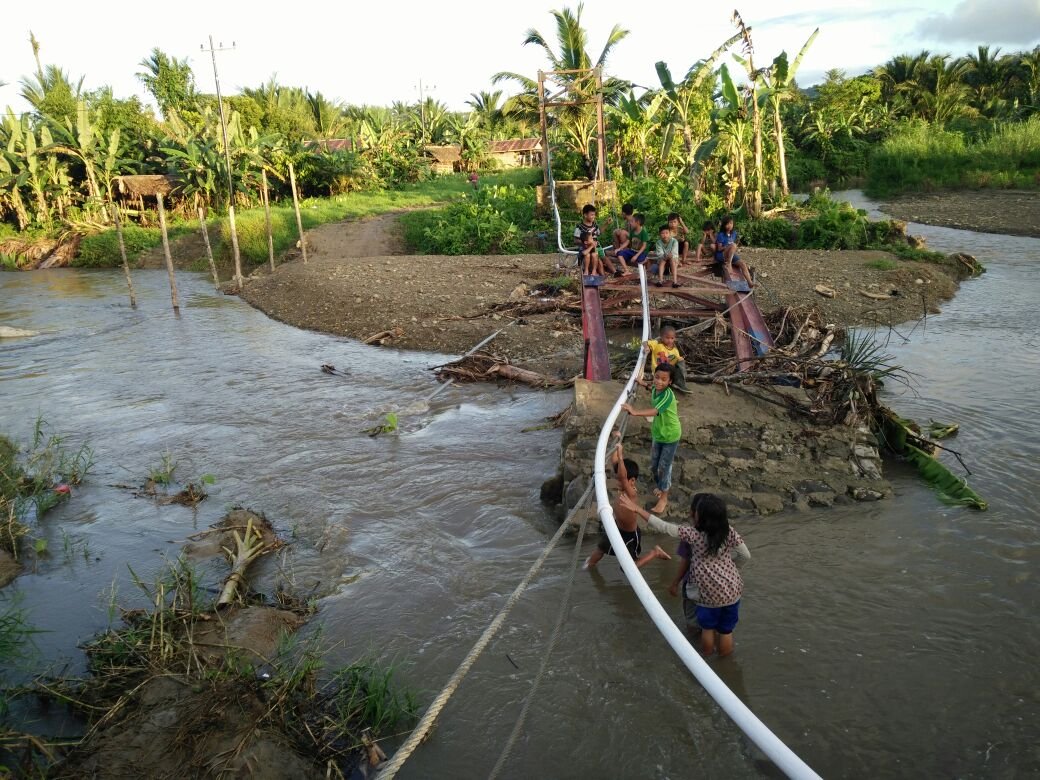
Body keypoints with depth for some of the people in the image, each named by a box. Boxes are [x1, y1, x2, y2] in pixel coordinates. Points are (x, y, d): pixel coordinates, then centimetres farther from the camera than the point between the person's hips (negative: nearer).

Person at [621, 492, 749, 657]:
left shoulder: (693, 534, -20)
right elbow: (745, 556, -2)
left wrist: (637, 509, -17)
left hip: (709, 593, -2)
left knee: (707, 627, 24)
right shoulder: (730, 533, -12)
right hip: (732, 589, 2)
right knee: (726, 630, 22)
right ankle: (724, 654, 42)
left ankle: (707, 652, 45)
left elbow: (663, 527, -20)